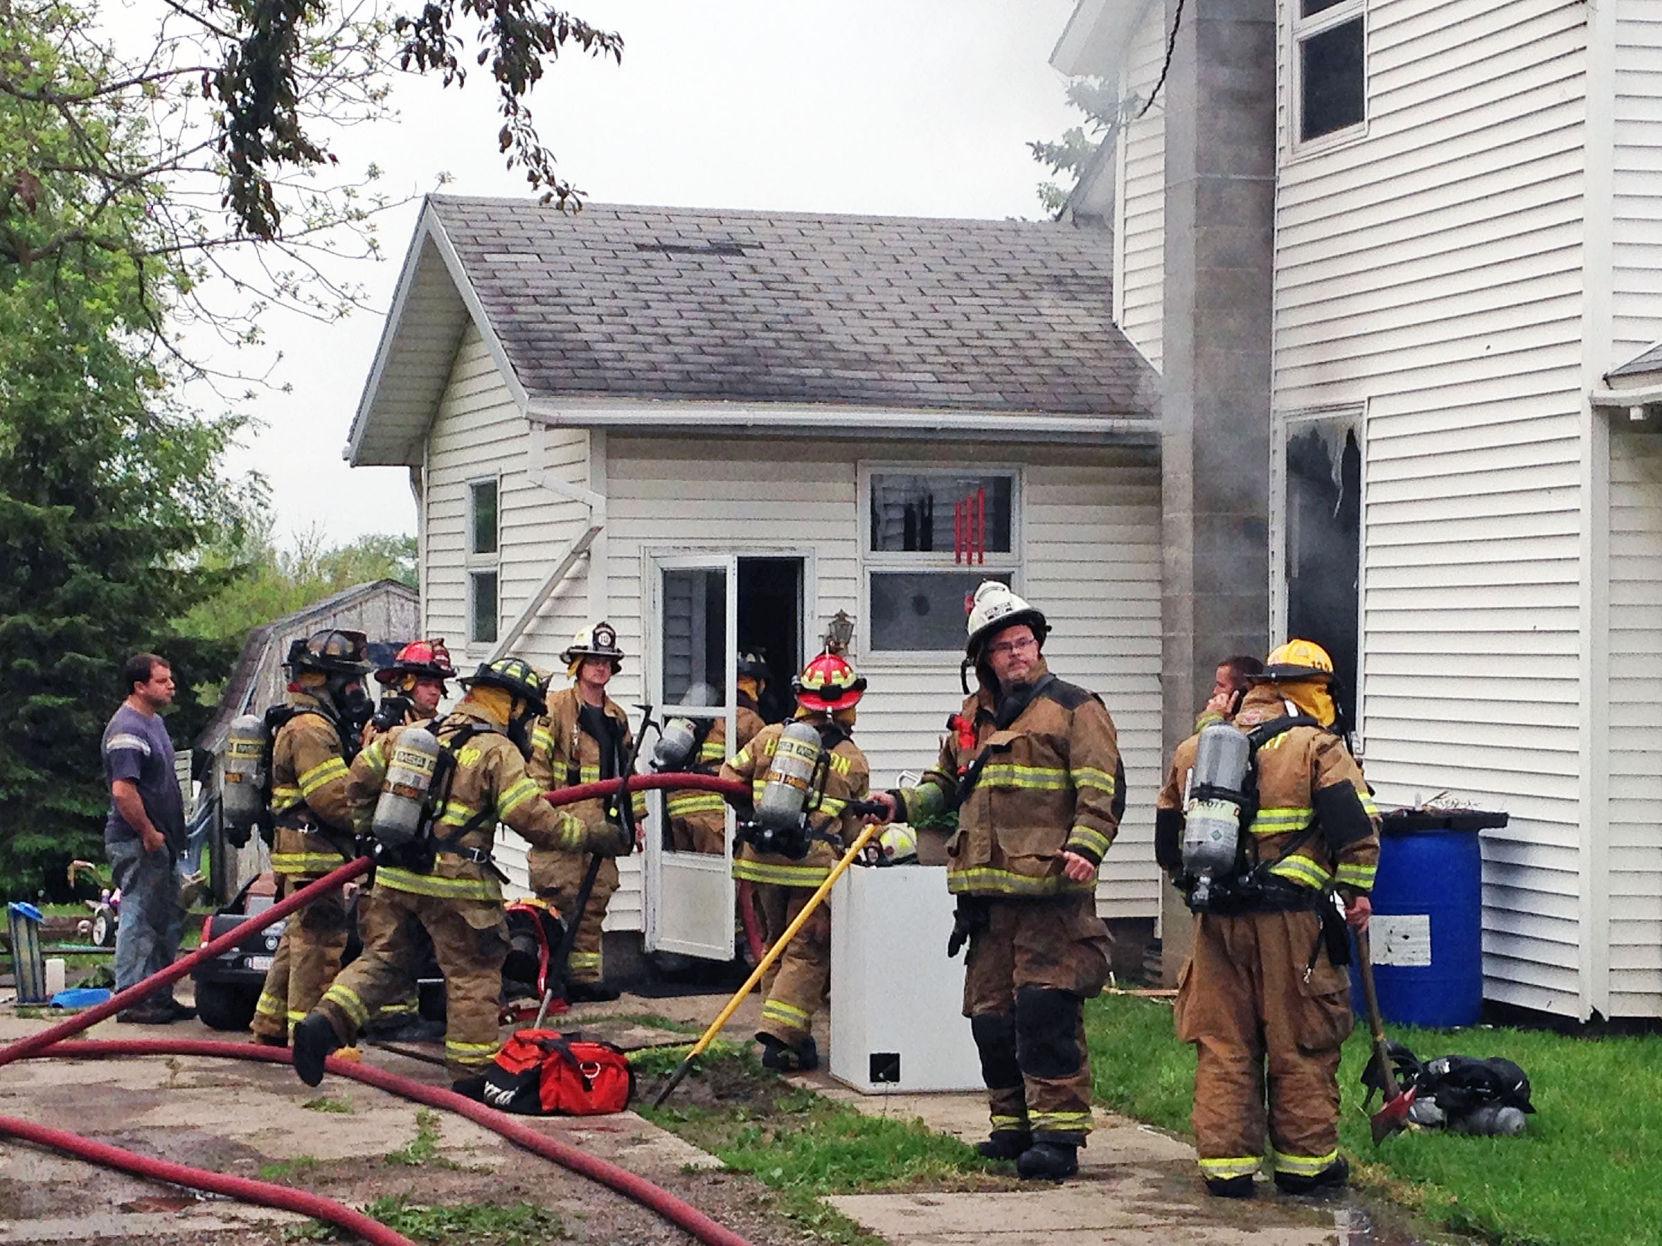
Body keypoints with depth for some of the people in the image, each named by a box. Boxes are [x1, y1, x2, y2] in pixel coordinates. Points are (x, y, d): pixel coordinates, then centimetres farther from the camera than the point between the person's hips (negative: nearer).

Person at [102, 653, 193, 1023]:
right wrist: (149, 833, -20)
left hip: (160, 841, 10)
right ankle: (132, 1001, -3)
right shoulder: (126, 730, -17)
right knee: (139, 920, -7)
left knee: (169, 922, 14)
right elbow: (123, 790, -25)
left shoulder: (154, 722, 16)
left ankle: (160, 997, 21)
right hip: (136, 844, -10)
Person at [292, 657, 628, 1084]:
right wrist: (594, 838, -6)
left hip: (394, 876, 6)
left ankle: (322, 1024, 1)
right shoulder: (498, 752, -9)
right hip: (454, 888, -6)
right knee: (474, 974, 6)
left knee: (383, 958, 18)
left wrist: (371, 827, 33)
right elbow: (534, 820, -15)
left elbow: (361, 777, 19)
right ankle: (473, 1072, 10)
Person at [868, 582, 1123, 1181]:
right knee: (991, 1012, 8)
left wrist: (1084, 845, -21)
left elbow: (1102, 789, -6)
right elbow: (946, 786, 31)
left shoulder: (1073, 708, 1)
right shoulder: (969, 720, 19)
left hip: (1052, 891, -7)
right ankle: (1014, 1125, 18)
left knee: (1046, 1009, -11)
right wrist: (902, 803, 12)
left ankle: (1058, 1131, -8)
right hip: (986, 890, 7)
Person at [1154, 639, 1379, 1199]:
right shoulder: (1316, 746, -3)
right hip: (1290, 916, -4)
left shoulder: (1194, 749, 14)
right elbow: (1355, 824, -12)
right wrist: (1355, 892, -1)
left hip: (1217, 920, 4)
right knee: (1301, 1044, 6)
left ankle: (1225, 1162, 9)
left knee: (1222, 1043, 9)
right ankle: (1305, 1160, 13)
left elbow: (1168, 838, 21)